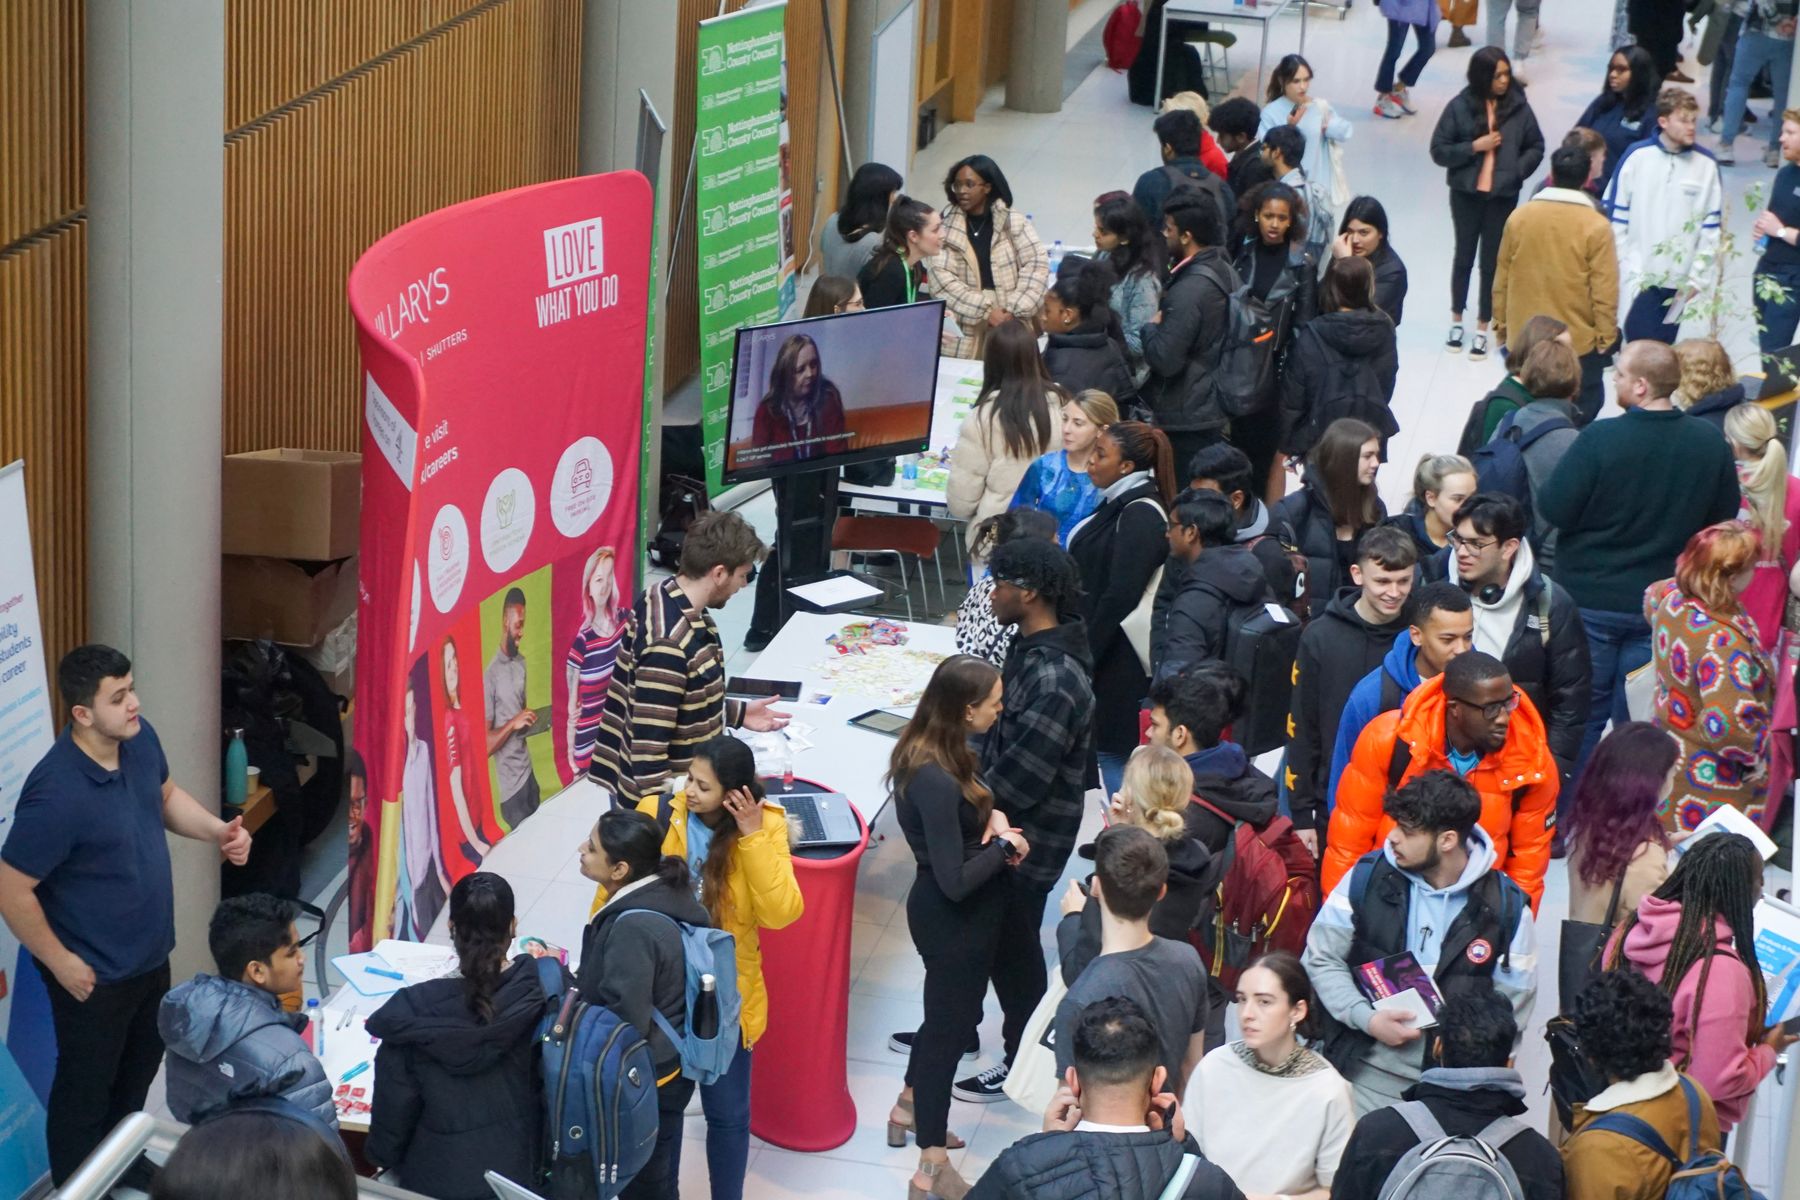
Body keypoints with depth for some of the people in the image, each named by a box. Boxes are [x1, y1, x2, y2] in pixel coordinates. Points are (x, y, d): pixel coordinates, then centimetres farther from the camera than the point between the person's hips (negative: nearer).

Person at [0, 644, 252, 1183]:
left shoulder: (139, 739, -10)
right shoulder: (56, 794, -34)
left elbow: (166, 796, 12)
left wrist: (219, 831, -5)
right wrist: (61, 964, -19)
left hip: (150, 954, 8)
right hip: (95, 974, -8)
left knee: (139, 1067, 29)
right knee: (86, 1089, 13)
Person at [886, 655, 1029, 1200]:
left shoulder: (933, 749, -5)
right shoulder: (936, 781, -33)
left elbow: (971, 796, 15)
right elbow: (955, 880, -31)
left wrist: (995, 816, -6)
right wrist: (1004, 847, -16)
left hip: (953, 914, 9)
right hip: (954, 920, -9)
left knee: (949, 1012, 28)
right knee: (951, 1022, 5)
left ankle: (909, 1108, 50)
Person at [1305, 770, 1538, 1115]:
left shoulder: (1506, 906, -5)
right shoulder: (1367, 877, -2)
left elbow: (1512, 1000, 1)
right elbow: (1321, 959, 3)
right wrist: (1368, 1019, -11)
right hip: (1370, 1071, 1)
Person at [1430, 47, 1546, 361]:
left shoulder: (1518, 106, -5)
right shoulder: (1461, 106, -8)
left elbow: (1536, 147, 5)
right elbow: (1439, 150, -5)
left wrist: (1517, 171, -10)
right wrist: (1474, 147, -16)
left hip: (1504, 195, 0)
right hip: (1466, 193, 0)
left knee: (1492, 260, 5)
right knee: (1464, 255, 15)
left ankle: (1482, 328, 16)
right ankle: (1456, 320, 31)